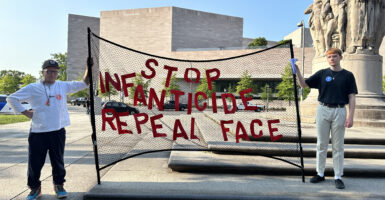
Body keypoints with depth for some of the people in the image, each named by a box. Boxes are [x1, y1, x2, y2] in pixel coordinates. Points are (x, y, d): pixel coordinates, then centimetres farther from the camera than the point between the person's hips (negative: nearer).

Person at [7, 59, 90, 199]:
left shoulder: (63, 86, 6)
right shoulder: (33, 88, 1)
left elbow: (84, 84, 7)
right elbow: (11, 98, 5)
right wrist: (25, 112, -2)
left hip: (58, 131, 1)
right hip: (37, 132, -1)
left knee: (58, 161, 11)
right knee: (34, 162, 5)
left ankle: (58, 185, 29)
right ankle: (35, 188, 25)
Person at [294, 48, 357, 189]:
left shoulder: (348, 75, 3)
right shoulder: (322, 74, 7)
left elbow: (352, 97, 0)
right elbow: (304, 84, 3)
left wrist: (350, 116, -9)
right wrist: (297, 71, -13)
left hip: (339, 111, -1)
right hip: (323, 110, 2)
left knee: (338, 146, 4)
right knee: (321, 144, 8)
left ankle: (338, 177, 14)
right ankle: (320, 174, 19)